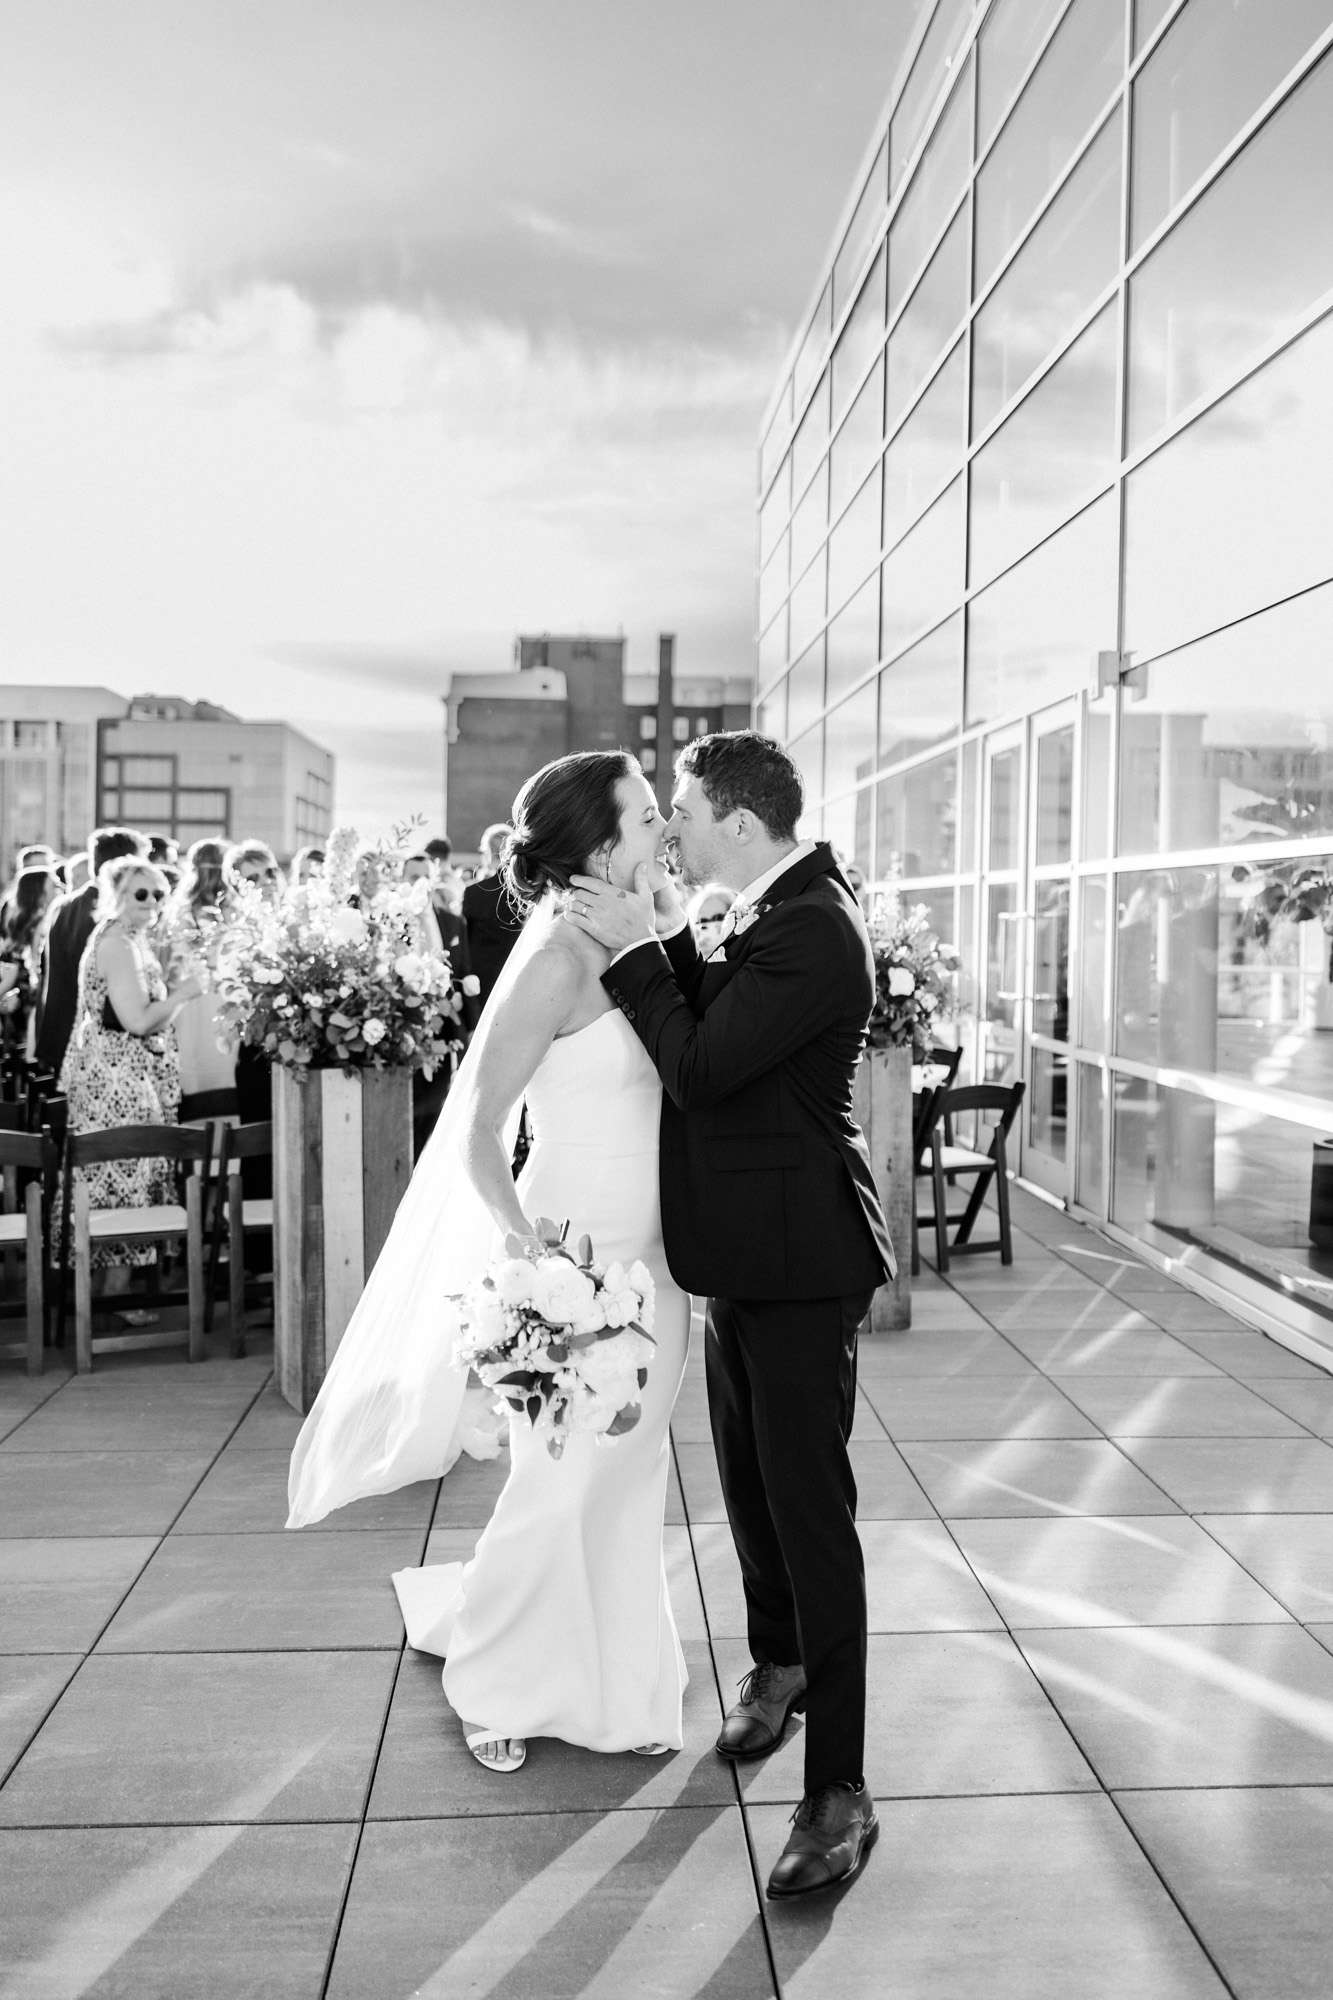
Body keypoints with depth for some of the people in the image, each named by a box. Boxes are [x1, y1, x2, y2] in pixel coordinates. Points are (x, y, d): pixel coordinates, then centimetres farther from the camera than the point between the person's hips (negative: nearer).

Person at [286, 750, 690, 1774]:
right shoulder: (560, 958, -19)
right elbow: (477, 1131, -18)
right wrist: (533, 1258, -22)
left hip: (649, 1258, 7)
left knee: (630, 1487, 19)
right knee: (560, 1489, 9)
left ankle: (619, 1689, 39)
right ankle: (492, 1683, 35)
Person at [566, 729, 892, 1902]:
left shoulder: (812, 930, -22)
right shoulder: (779, 912, 9)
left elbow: (702, 1070, -22)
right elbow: (714, 1025, 13)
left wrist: (636, 950, -15)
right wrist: (669, 938, 0)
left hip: (799, 1257, -10)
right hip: (750, 1247, 10)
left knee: (811, 1506, -4)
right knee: (750, 1479, 22)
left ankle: (840, 1790, 7)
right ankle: (780, 1666, 44)